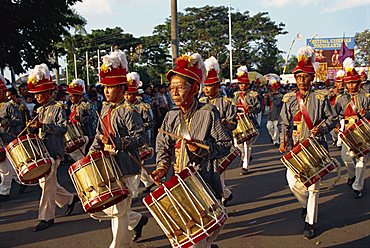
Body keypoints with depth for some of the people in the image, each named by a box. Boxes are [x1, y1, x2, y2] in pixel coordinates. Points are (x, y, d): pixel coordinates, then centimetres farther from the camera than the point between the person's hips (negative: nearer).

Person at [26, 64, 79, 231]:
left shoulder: (58, 108, -9)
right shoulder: (40, 110, 15)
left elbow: (63, 128, -20)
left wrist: (43, 125, -29)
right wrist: (34, 127, 5)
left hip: (53, 151, -8)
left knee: (47, 183, -4)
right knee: (45, 182, 13)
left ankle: (46, 217, 6)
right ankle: (70, 199, 31)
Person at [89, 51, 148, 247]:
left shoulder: (128, 111, -14)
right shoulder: (105, 109, 11)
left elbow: (139, 138, -20)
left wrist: (117, 142, -30)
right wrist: (93, 151, 4)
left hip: (125, 168, -8)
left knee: (118, 210, 2)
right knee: (104, 206, 16)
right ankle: (137, 220, 36)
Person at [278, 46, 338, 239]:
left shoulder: (320, 98, -3)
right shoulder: (289, 99, 4)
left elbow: (332, 119, 3)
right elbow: (283, 123, 10)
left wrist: (321, 128, -16)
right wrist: (283, 141, -1)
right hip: (295, 148, 3)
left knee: (313, 184, 2)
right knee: (292, 181, 0)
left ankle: (310, 222, 14)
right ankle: (307, 204, 33)